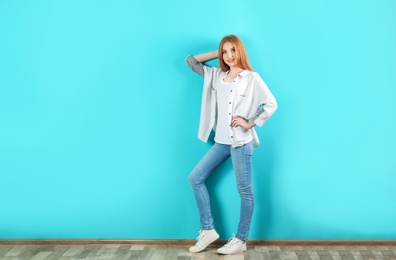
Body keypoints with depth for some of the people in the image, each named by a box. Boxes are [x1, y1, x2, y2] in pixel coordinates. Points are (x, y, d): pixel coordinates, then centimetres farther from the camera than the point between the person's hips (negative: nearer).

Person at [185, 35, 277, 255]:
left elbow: (271, 104, -8)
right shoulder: (216, 75, 12)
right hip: (221, 141, 7)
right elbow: (191, 61, 19)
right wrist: (216, 53, 12)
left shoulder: (252, 78, -5)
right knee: (195, 178, 6)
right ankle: (208, 230, 13)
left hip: (241, 142, -7)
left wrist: (250, 124, -11)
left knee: (245, 190, 3)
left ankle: (241, 240, 15)